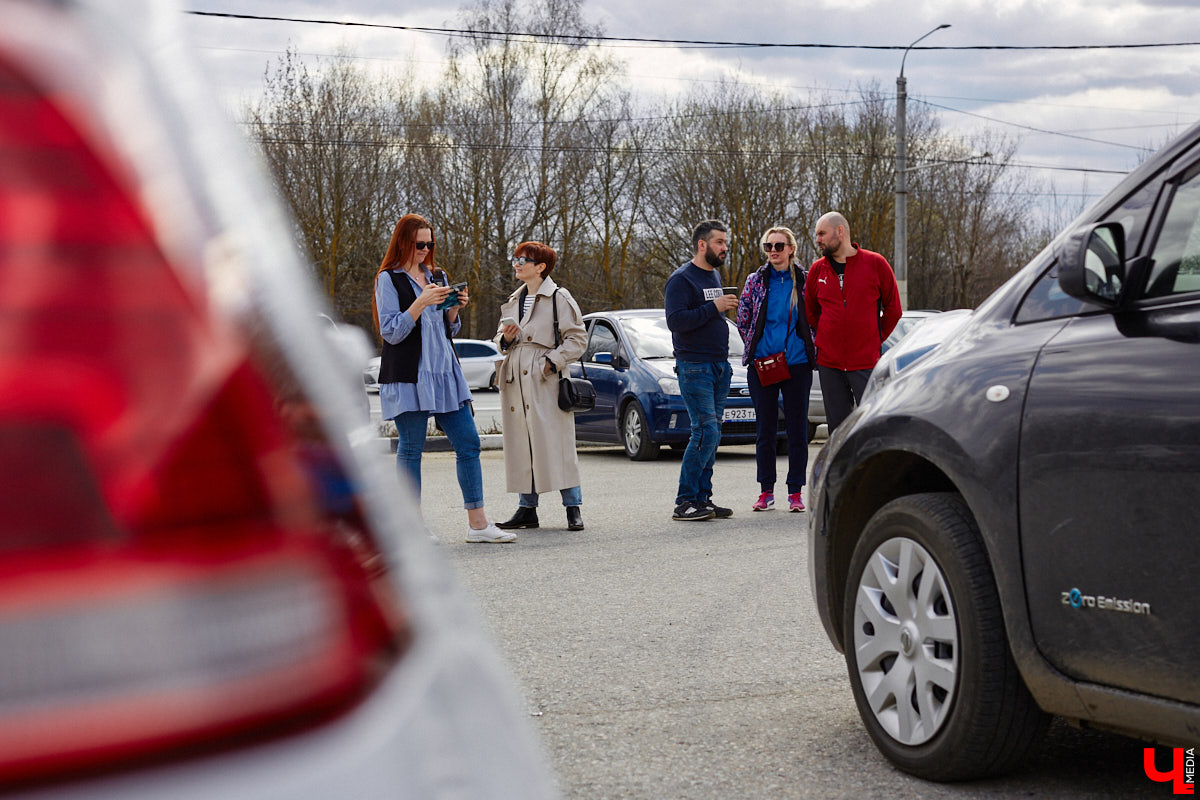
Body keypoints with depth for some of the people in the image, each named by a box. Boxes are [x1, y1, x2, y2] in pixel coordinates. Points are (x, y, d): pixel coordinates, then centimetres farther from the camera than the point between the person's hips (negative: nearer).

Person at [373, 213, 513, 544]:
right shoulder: (389, 279, -2)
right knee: (411, 449, -2)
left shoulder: (437, 276, 17)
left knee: (468, 443, 1)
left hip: (444, 372, 6)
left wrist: (455, 308, 1)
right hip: (408, 376, -6)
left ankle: (477, 523, 4)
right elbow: (391, 332, -10)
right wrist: (421, 303, -19)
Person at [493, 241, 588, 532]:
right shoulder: (513, 301, 18)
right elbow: (500, 341, 26)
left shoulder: (559, 298, -3)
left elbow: (577, 338, -4)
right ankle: (527, 508, 14)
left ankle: (573, 508, -2)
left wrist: (553, 361, -14)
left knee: (556, 442, -8)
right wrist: (506, 338, 3)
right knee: (520, 444, 7)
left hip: (546, 380, -7)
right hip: (516, 382, 7)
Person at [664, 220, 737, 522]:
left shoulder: (715, 276, 17)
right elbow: (676, 321, -20)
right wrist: (714, 307, -19)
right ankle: (684, 502, -10)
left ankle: (703, 498, 10)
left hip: (719, 366, 8)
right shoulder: (682, 279, -9)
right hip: (694, 366, -8)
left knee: (711, 433, 6)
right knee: (706, 432, -14)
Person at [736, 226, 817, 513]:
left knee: (797, 428, 2)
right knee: (764, 429, 5)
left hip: (797, 364, -1)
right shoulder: (756, 280, 4)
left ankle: (795, 492, 9)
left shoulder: (805, 281, 2)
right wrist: (755, 348, 8)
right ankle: (766, 491, 13)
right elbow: (743, 319, 11)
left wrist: (808, 348, 5)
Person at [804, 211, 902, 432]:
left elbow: (893, 309, 5)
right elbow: (810, 312, 21)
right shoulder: (817, 270, 9)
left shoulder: (875, 263, -1)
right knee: (837, 428, 6)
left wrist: (876, 340, 4)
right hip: (829, 363, 3)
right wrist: (826, 339, 12)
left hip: (867, 362, -3)